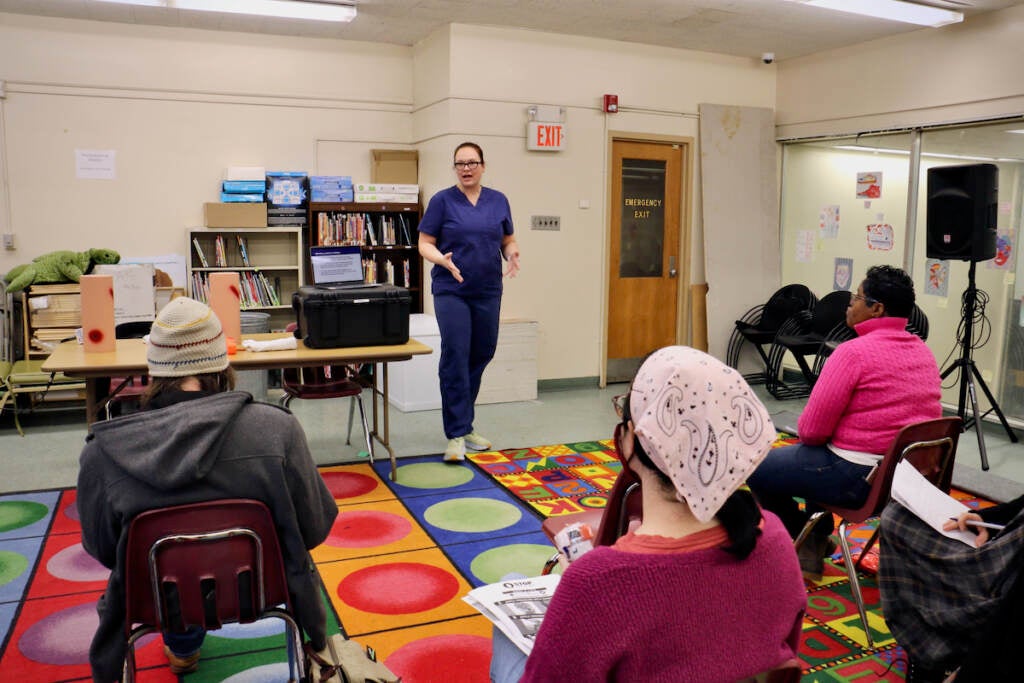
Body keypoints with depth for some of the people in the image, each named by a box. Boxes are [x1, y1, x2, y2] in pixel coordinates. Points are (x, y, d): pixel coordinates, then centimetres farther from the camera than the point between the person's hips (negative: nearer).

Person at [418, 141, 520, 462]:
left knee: (481, 355, 10)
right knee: (455, 357, -9)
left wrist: (512, 254, -10)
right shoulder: (442, 201, -2)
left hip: (488, 291, 4)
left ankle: (464, 424, 26)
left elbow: (508, 240, 13)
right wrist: (444, 260, -22)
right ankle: (456, 434, -3)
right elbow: (425, 244, -2)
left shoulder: (498, 201, 8)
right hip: (451, 291, -4)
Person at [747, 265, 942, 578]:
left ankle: (800, 540, 24)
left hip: (859, 479, -9)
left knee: (757, 468, 7)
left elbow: (811, 430, -20)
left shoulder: (854, 352, -19)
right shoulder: (924, 352, 6)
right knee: (817, 457, 33)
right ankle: (816, 541, 33)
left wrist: (806, 431, 6)